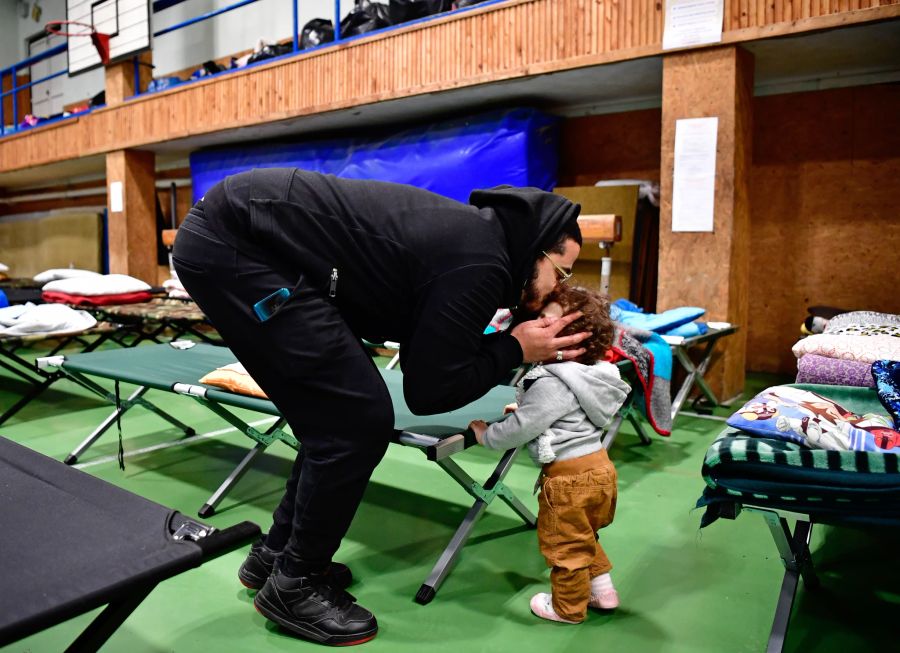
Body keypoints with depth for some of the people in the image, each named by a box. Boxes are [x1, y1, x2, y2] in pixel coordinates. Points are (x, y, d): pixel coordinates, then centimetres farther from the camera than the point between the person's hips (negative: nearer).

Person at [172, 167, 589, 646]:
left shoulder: (470, 236, 13)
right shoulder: (480, 261, -15)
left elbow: (424, 360, 17)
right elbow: (427, 391, -11)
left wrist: (524, 350, 12)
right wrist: (515, 350, -1)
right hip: (234, 244, -10)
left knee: (337, 416, 14)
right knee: (359, 420, -7)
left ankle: (276, 553, 30)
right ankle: (293, 585, 12)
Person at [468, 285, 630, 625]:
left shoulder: (551, 383, -26)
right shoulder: (587, 374, 3)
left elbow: (521, 429, -20)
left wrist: (486, 435, -4)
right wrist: (525, 408, 21)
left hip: (570, 476, -9)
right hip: (599, 466, 9)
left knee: (563, 544, 12)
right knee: (584, 536, 28)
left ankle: (567, 607, 29)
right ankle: (602, 588, 39)